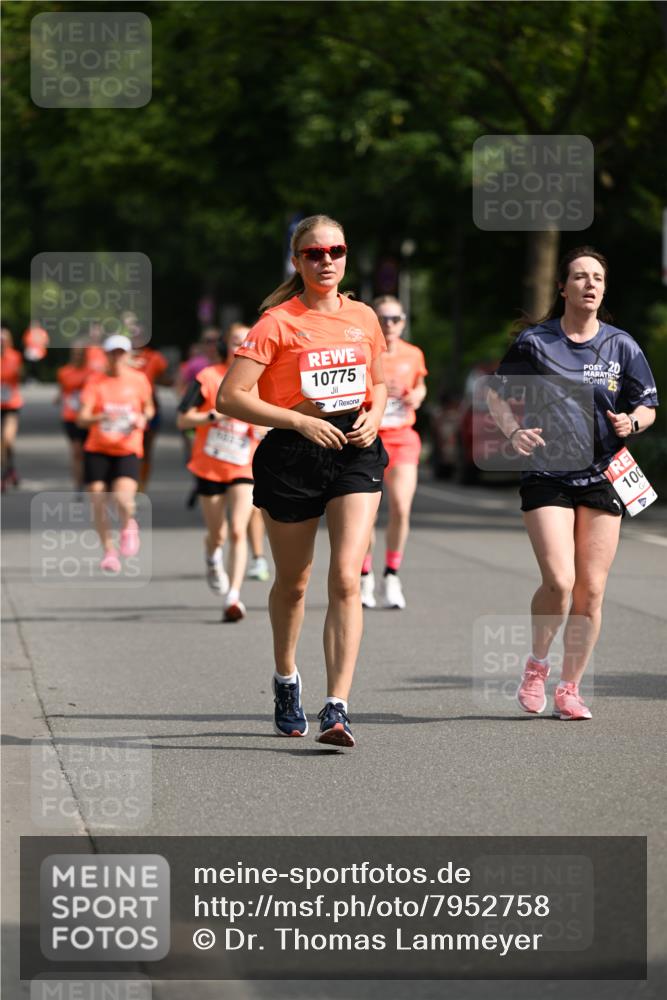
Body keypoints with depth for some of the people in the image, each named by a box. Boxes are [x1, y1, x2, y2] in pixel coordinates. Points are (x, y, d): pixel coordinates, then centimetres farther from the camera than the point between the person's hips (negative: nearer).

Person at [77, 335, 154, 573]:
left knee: (123, 497, -22)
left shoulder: (139, 380, 1)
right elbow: (81, 419, -12)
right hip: (97, 449, 1)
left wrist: (143, 418, -5)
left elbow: (149, 408, 18)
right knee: (98, 502, -3)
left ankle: (128, 526, 12)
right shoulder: (95, 384, -3)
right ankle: (109, 551, 16)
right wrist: (101, 417, -33)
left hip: (128, 450, -1)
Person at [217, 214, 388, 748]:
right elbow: (231, 397, -12)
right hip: (291, 458, -2)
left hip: (355, 454, 2)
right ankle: (286, 680, 41)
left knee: (346, 579, -14)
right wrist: (300, 421, -18)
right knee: (293, 583, 13)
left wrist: (373, 416, 1)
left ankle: (337, 708, -18)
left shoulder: (364, 318, 7)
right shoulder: (278, 322, -7)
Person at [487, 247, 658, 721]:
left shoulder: (621, 345, 4)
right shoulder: (535, 341, -1)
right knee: (559, 581, -16)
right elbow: (498, 392, 10)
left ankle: (570, 688, 14)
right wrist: (513, 430, -8)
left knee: (591, 589, 0)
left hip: (602, 477, 2)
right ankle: (537, 665, 12)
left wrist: (631, 422, -11)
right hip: (547, 476, -2)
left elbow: (648, 406, 11)